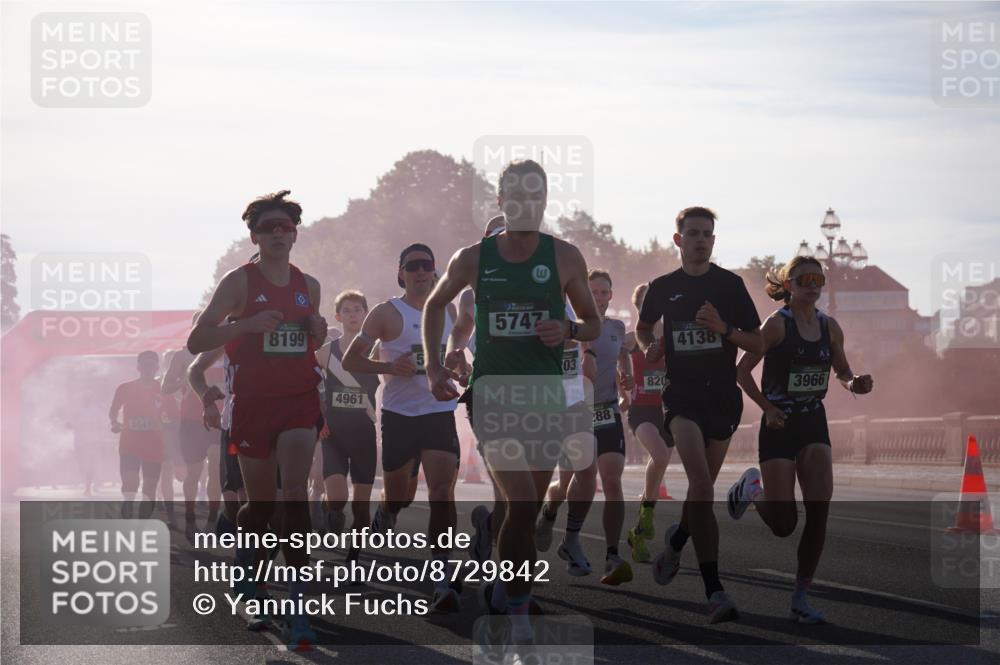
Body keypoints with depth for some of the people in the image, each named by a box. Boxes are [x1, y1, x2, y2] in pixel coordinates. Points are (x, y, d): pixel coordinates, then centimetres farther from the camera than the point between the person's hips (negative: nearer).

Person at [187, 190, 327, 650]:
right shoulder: (240, 281, -3)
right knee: (261, 502, 5)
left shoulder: (308, 286, 10)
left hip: (300, 400, 2)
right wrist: (247, 323, -22)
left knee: (294, 492, -14)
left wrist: (319, 332, 1)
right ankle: (243, 562, 37)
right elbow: (196, 341, -9)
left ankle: (298, 603, -18)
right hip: (253, 401, -2)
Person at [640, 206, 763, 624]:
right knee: (701, 484, -19)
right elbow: (643, 326, 25)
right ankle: (714, 591, -23)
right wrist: (648, 347, 3)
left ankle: (676, 542, 45)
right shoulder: (662, 287, 6)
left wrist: (724, 329, -15)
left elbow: (757, 343, 3)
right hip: (682, 396, -2)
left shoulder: (730, 285, 3)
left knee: (702, 486, 12)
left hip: (723, 396, 2)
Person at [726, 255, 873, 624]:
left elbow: (842, 372, 17)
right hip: (780, 426, -5)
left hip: (814, 424, 5)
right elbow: (742, 369, -9)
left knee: (819, 511, -9)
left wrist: (855, 384, -6)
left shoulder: (830, 327, 5)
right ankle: (752, 487, 30)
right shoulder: (777, 324, -11)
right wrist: (767, 407, -19)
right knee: (783, 524, -5)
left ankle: (801, 596, 0)